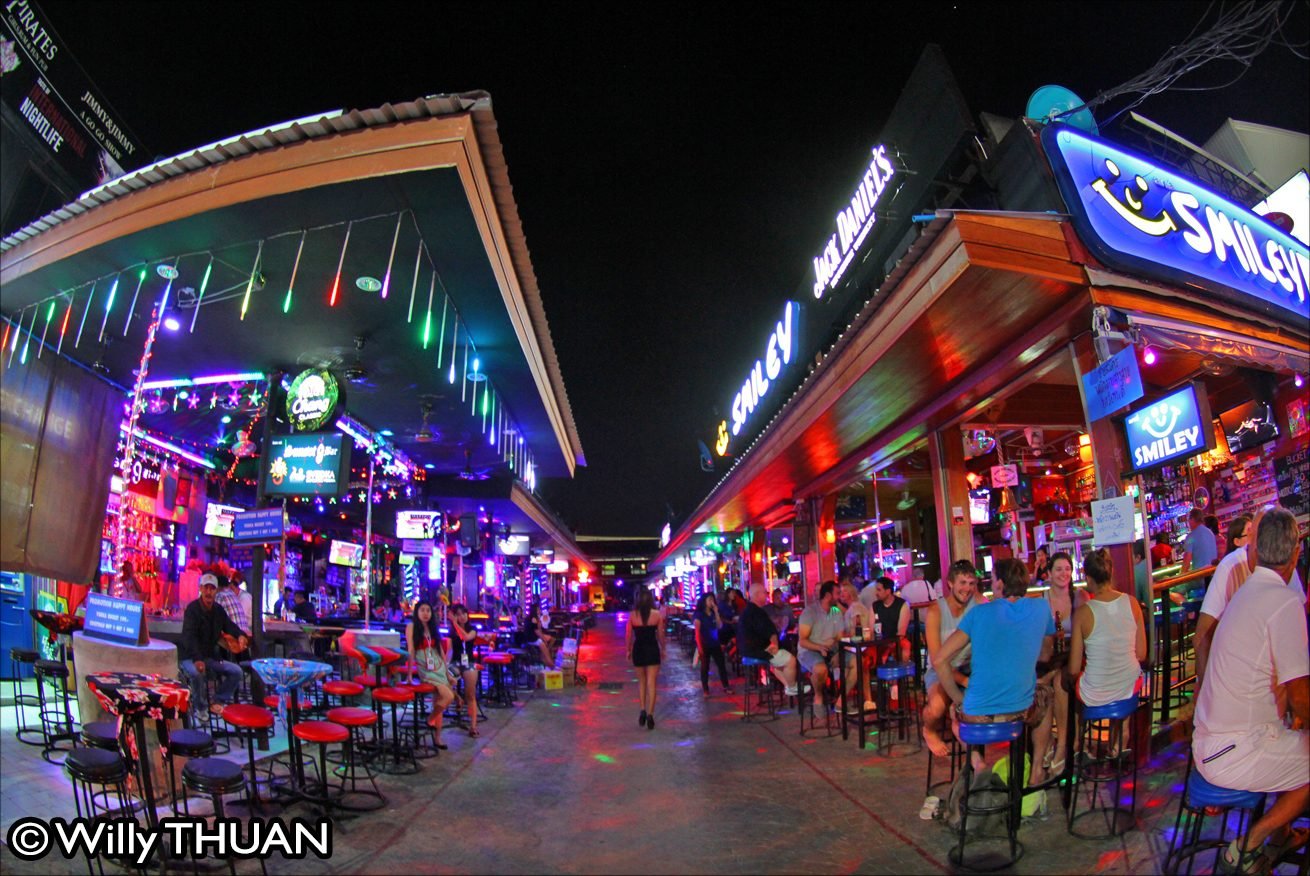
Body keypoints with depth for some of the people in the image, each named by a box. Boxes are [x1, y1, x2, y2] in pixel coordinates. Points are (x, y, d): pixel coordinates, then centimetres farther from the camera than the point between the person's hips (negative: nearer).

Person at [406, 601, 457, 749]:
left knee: (439, 701, 4)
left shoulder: (432, 628, 11)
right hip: (424, 669, -6)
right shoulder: (411, 626, -5)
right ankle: (430, 719, 6)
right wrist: (410, 673, -14)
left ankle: (437, 738, 13)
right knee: (449, 697, -18)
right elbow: (411, 650, -11)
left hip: (438, 667, 6)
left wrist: (447, 671, 12)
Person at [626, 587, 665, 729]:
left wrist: (628, 650, 13)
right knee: (651, 683, 4)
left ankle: (643, 711, 11)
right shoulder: (657, 614, -6)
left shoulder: (632, 615, -5)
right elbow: (661, 634, 1)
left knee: (641, 681, 19)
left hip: (638, 649, 1)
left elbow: (629, 635, 0)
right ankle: (650, 714, 0)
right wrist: (662, 649, 15)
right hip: (652, 649, -1)